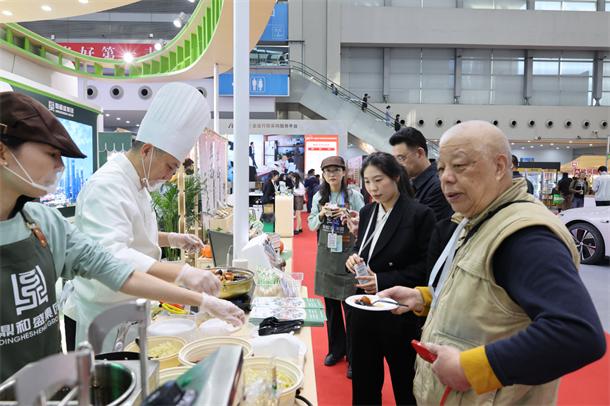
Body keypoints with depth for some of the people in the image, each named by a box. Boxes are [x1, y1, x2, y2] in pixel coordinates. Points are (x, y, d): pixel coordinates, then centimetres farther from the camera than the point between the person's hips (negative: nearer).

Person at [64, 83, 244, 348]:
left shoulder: (136, 184, 8)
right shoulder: (106, 186, -24)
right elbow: (111, 255, -38)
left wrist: (172, 239, 6)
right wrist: (181, 273, -47)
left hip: (129, 305, 10)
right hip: (104, 314, -9)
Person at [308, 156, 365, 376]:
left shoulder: (354, 195, -4)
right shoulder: (319, 197, 8)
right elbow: (311, 225, 10)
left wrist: (347, 215, -19)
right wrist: (322, 214, -8)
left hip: (348, 255, -4)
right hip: (326, 254, 4)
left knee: (350, 306, -2)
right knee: (330, 304, 14)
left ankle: (353, 355, 12)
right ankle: (336, 348, 30)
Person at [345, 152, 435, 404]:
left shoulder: (419, 214, -13)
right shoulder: (367, 212, 6)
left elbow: (426, 267, -14)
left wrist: (383, 281, -22)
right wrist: (353, 259, -7)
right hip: (365, 308, 6)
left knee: (404, 385, 14)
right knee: (363, 380, 17)